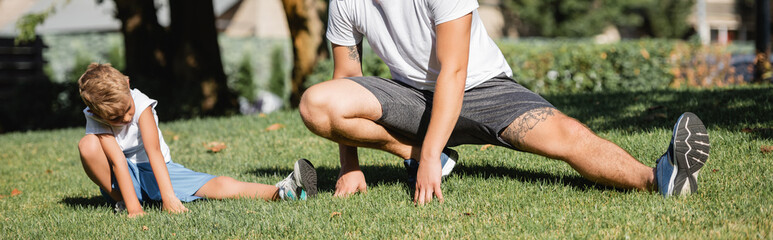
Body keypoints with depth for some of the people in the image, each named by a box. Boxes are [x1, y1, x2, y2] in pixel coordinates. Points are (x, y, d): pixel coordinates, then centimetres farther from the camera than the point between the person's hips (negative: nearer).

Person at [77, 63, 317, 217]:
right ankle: (119, 201, -14)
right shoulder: (95, 119, -19)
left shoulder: (141, 104, -19)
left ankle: (280, 192, -37)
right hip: (124, 178, 0)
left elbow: (153, 151, -29)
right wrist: (132, 207, -38)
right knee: (88, 145, -31)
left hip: (156, 170, 0)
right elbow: (117, 160, -30)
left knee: (219, 186, -23)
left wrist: (168, 195, -38)